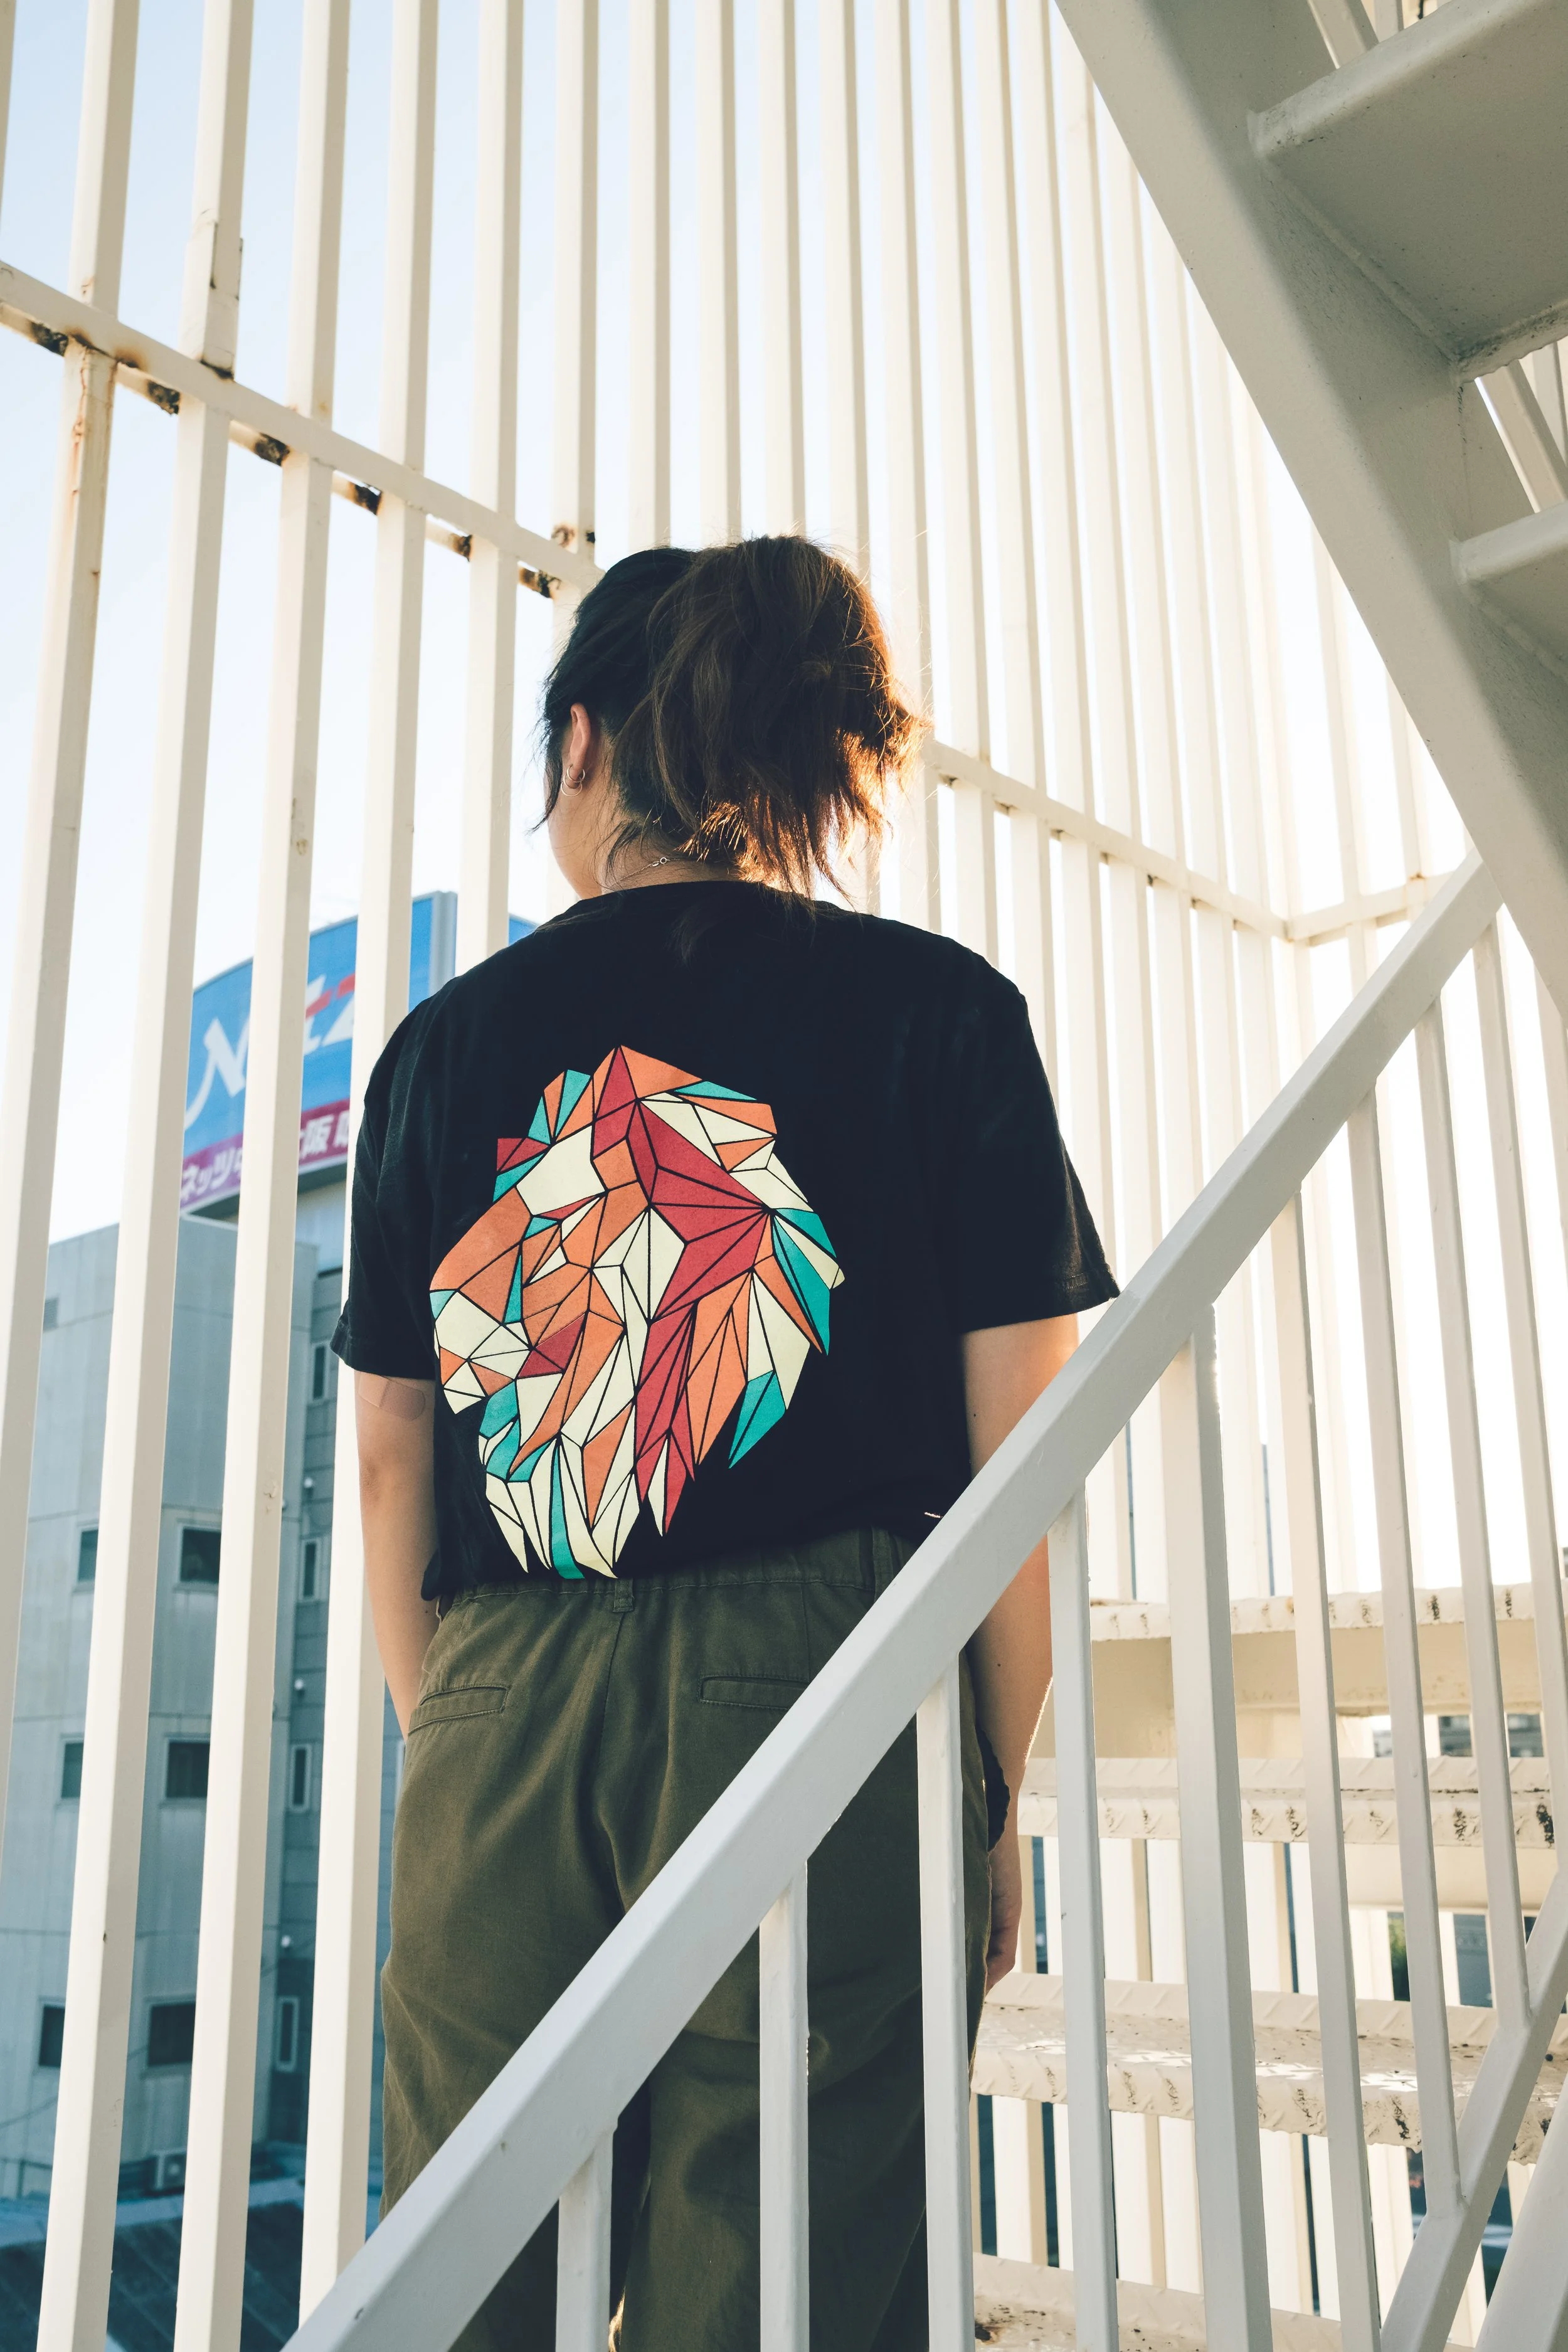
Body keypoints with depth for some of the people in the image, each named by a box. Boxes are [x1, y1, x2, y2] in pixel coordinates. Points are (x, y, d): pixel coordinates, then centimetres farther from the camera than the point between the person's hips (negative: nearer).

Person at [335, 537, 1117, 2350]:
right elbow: (1017, 1453, -1)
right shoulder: (941, 1011, 2)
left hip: (500, 1719, 3)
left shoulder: (447, 1039, 8)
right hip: (822, 1689, -2)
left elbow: (389, 1456, 11)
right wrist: (1000, 1794, 8)